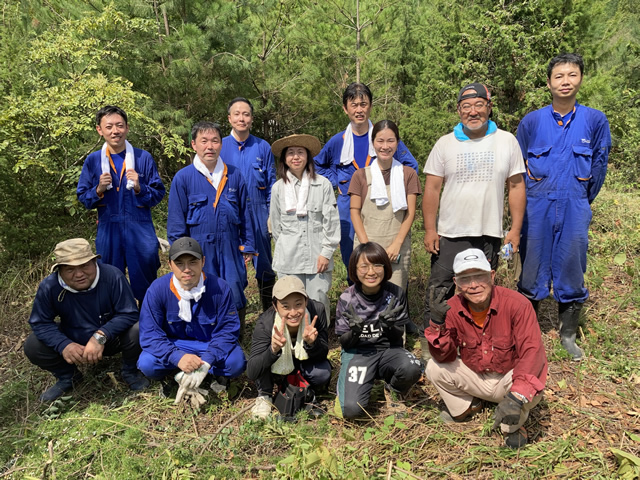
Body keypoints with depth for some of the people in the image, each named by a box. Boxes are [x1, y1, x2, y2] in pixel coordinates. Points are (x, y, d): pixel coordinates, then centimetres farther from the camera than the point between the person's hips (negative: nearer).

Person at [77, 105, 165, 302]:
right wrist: (98, 190, -10)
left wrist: (140, 188, -16)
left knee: (146, 287, 6)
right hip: (108, 232, 2)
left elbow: (159, 193, 2)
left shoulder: (144, 157, 1)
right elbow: (82, 197, 9)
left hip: (140, 231, -1)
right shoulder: (93, 161, 6)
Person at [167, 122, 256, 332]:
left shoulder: (235, 176, 4)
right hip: (199, 251, -1)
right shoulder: (183, 178, -2)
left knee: (235, 300, 5)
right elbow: (176, 222, 1)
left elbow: (244, 214, 11)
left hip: (230, 251, 2)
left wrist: (247, 246, 9)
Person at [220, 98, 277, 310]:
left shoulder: (262, 147, 3)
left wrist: (272, 215, -1)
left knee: (264, 266, 5)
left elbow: (272, 184, 6)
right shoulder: (220, 147, 3)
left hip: (257, 214, 0)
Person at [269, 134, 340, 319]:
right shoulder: (278, 187, 5)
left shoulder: (323, 184, -2)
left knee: (319, 303, 2)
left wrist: (327, 252, -5)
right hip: (288, 259, 2)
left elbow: (331, 220, -2)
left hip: (318, 256, -1)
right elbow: (276, 224, 13)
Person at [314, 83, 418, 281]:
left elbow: (411, 165, 6)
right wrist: (336, 182, 7)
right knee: (351, 259, 9)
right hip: (348, 208, 2)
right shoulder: (337, 141, 2)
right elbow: (317, 165, 19)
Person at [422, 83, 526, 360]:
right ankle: (430, 345, 15)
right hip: (450, 234, -1)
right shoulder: (445, 144, 2)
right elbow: (432, 188, 1)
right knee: (438, 293, 1)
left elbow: (516, 186, 5)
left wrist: (515, 229, 0)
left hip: (490, 234, 1)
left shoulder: (507, 142, 4)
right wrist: (429, 229, -5)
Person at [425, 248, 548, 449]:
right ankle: (464, 408, 15)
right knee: (434, 368, -16)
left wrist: (516, 397, -46)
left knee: (532, 389, -34)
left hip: (509, 377, -3)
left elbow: (531, 351, -32)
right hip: (475, 376, 3)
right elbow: (444, 357, -16)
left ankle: (513, 426, 2)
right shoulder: (453, 308, -15)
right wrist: (438, 322, -35)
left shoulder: (516, 304, -25)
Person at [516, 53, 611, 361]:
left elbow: (599, 164, 9)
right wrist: (531, 197, 8)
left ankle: (568, 334, 24)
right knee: (532, 267, 7)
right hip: (537, 206, 0)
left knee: (571, 269, 7)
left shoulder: (595, 120, 1)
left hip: (574, 208, 0)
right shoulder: (532, 121, 0)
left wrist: (583, 201, 11)